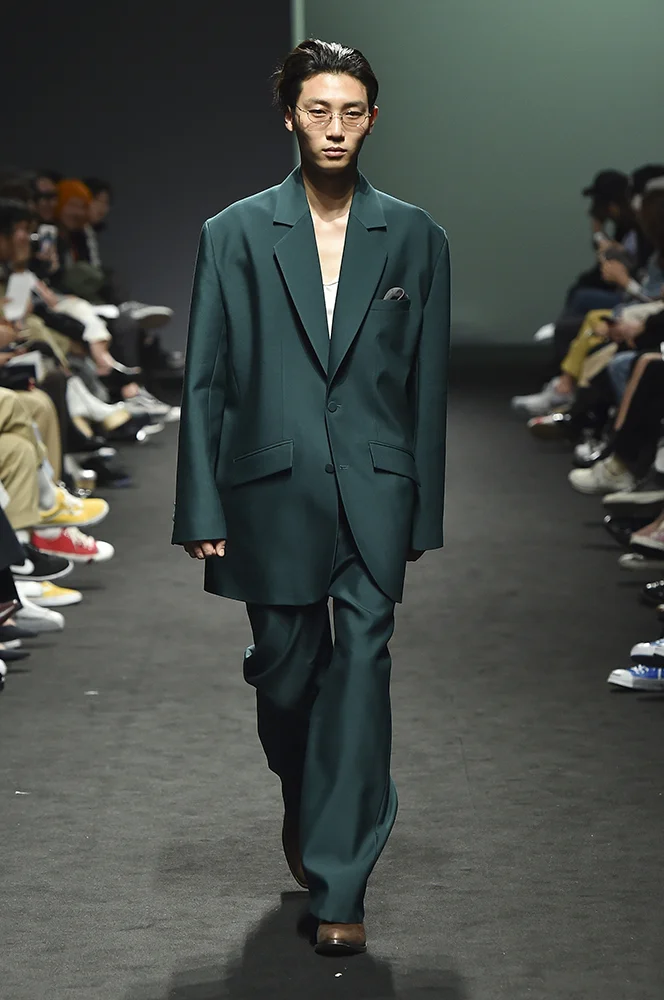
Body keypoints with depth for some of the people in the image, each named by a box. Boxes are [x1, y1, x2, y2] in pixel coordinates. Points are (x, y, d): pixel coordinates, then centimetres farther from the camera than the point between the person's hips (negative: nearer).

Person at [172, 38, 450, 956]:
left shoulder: (414, 239, 5)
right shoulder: (235, 235, 3)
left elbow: (428, 385, 7)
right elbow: (204, 381, 3)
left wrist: (422, 514, 6)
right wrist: (201, 509, -2)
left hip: (373, 491, 0)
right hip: (271, 491, 1)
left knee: (361, 665, -8)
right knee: (285, 668, 10)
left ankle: (340, 886, -5)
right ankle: (304, 797, 42)